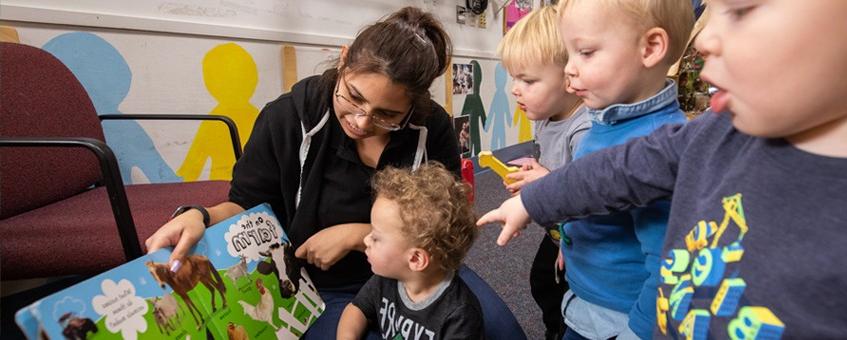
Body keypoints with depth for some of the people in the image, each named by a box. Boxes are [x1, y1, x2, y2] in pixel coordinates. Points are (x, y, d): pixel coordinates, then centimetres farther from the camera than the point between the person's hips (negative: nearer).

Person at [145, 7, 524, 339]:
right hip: (322, 288, 0)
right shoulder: (288, 117, -16)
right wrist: (199, 216, -26)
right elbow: (246, 205, -3)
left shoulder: (433, 129, -15)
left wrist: (354, 235, -21)